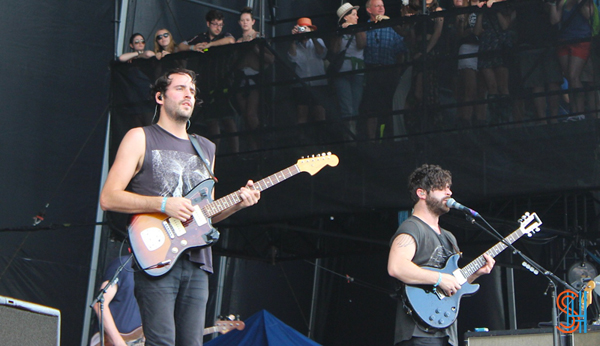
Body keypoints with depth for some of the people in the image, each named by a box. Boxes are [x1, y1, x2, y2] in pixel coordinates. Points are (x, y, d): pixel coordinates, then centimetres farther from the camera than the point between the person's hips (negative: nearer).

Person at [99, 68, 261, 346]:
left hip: (197, 262, 6)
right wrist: (163, 204, -14)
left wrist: (236, 204, 6)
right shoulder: (140, 138, 5)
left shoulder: (206, 148, 23)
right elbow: (108, 198, -4)